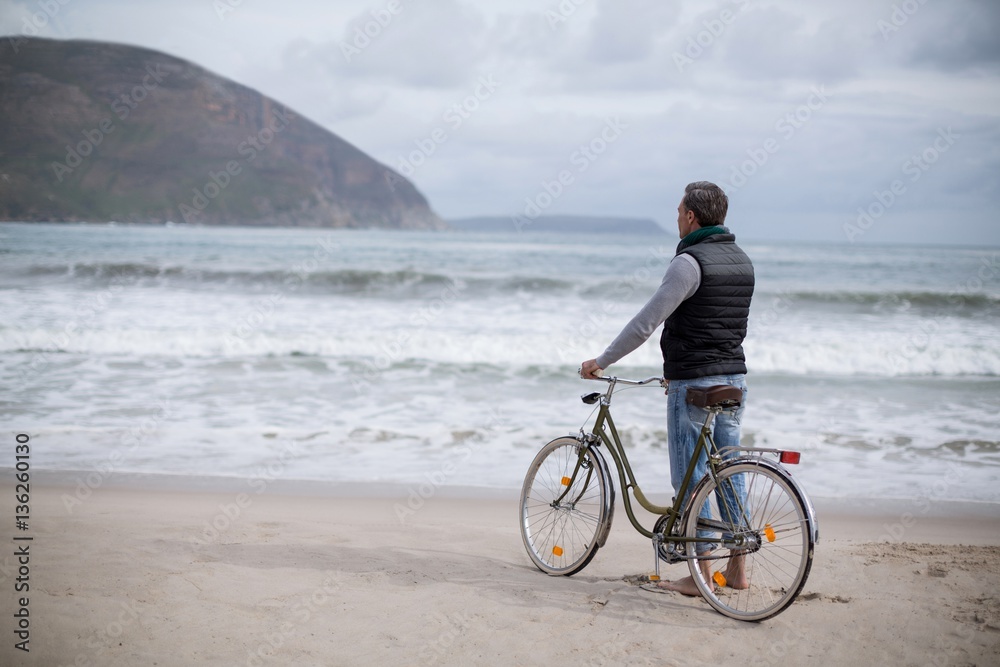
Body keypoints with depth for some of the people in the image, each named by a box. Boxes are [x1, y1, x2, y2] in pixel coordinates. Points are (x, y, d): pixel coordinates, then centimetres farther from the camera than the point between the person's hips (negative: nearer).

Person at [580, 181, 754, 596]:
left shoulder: (689, 262, -15)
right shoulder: (742, 261, 11)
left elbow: (646, 322, -17)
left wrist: (601, 361, -8)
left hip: (694, 384, -8)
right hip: (733, 378, 8)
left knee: (692, 478, -1)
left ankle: (700, 575, 4)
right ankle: (736, 569, 17)